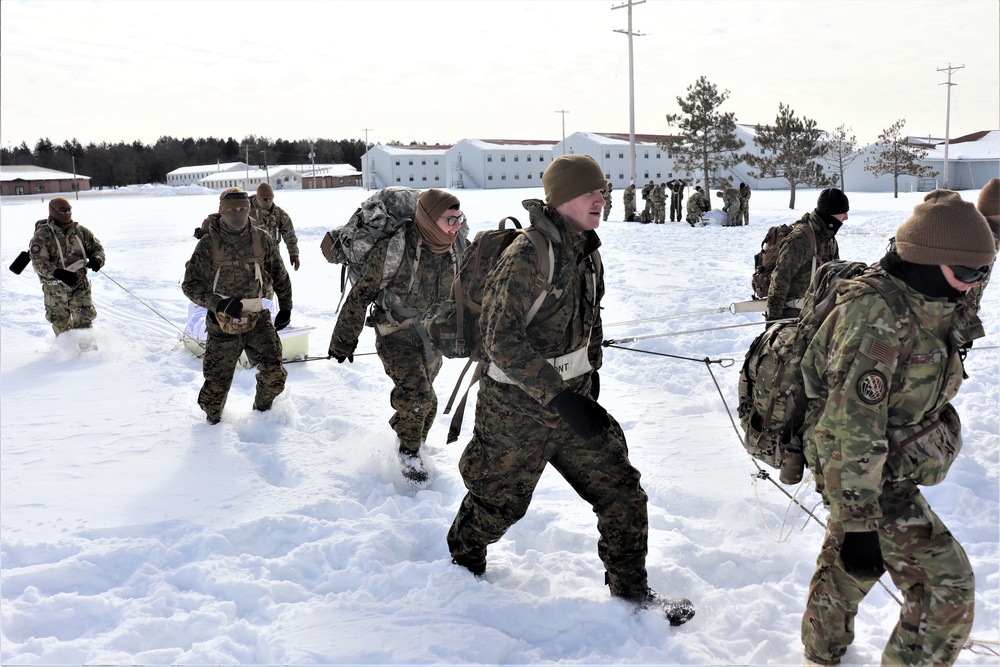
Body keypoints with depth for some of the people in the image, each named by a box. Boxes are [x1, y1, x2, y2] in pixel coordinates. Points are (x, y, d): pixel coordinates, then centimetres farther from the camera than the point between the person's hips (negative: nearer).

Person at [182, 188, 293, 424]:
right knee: (217, 384, 3)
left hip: (257, 320, 2)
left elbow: (280, 275, 14)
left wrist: (285, 307, 15)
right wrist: (219, 304, -20)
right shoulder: (208, 244, -8)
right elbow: (190, 285, -7)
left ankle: (263, 411, 23)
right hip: (222, 325, -2)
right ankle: (213, 421, 33)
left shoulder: (262, 240, 0)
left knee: (274, 376, -8)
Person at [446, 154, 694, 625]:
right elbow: (501, 339, -27)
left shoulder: (587, 254, 4)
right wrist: (559, 398, -29)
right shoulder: (527, 257, -23)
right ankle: (463, 562, 42)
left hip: (572, 398, 7)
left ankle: (631, 590, 21)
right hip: (518, 407, -7)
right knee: (497, 501, 12)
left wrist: (591, 369, 15)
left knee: (622, 490, 4)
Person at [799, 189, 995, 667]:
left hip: (879, 468, 10)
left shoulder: (921, 306, 2)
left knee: (844, 567, 26)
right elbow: (853, 428, -31)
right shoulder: (876, 322, -30)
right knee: (947, 584, -6)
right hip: (871, 479, -10)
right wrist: (858, 523, -28)